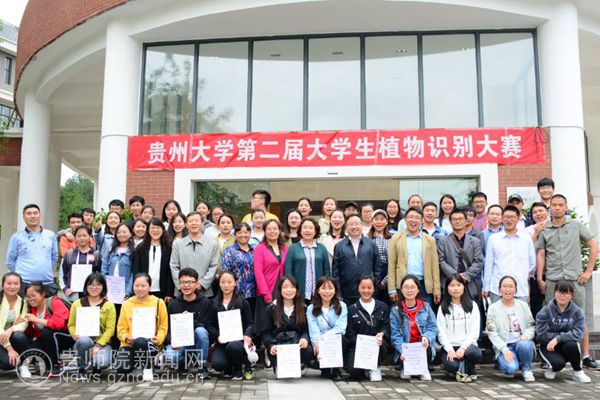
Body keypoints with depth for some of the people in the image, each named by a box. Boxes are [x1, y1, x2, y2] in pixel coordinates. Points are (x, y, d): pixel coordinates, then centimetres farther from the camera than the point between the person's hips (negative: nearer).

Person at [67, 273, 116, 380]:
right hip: (82, 343, 1)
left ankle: (95, 365, 10)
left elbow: (110, 329, -3)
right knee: (84, 340, -36)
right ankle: (81, 370, -9)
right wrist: (75, 334, -14)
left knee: (102, 363, -31)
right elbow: (71, 325, 10)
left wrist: (97, 345, -14)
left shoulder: (109, 306, 5)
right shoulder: (77, 304, 11)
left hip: (102, 343, -1)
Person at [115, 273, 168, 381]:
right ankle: (137, 364, 13)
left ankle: (148, 368, -8)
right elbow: (121, 327, 9)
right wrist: (126, 338, -11)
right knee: (121, 368, -25)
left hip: (150, 343, -2)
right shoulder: (127, 304, 11)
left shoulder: (158, 303, 4)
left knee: (141, 342, -39)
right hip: (129, 344, 2)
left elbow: (163, 327, 3)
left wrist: (158, 339, -16)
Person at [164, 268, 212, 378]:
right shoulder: (173, 304, 5)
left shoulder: (205, 302, -3)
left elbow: (206, 327, -8)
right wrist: (172, 340, -18)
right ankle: (183, 363, 7)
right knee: (169, 357, -31)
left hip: (197, 341, -1)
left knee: (200, 331, -34)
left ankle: (202, 366, -14)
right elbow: (168, 328, 3)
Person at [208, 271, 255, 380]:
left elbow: (250, 323, 4)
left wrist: (247, 335, -18)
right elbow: (211, 325, 7)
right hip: (222, 342, 1)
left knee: (233, 346, -37)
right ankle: (229, 369, 13)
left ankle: (238, 370, -3)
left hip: (238, 339, -1)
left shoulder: (243, 303, 8)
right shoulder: (214, 304, 12)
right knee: (217, 364, -27)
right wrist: (218, 336, -14)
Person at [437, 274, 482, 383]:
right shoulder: (443, 308, 9)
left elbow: (474, 331, 0)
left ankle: (463, 371, -4)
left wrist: (463, 348, -15)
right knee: (451, 365, -33)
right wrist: (450, 350, -16)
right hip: (449, 346, 0)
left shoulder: (472, 305, 9)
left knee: (477, 354, -35)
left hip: (467, 345, 1)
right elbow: (441, 332, 1)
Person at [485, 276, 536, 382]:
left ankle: (526, 369, -5)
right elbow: (492, 333, -3)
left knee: (524, 345, -35)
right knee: (511, 368, -32)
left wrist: (527, 335, -14)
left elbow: (531, 326, 10)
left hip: (522, 342, 3)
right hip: (504, 346, -2)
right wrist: (505, 349, -17)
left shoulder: (523, 305, 11)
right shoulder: (493, 308, 3)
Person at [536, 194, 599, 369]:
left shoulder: (576, 226, 5)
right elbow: (540, 255, 6)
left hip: (575, 278, 0)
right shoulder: (544, 230, 7)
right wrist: (539, 278, 0)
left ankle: (586, 356, 12)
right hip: (552, 280, 0)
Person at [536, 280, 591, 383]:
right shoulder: (546, 311, -8)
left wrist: (558, 338, -27)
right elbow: (541, 334, -16)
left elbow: (578, 334, -17)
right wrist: (565, 335, -16)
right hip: (549, 346, -1)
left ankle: (578, 372, -6)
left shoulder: (578, 312, -4)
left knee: (571, 344, -33)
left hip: (568, 345, 2)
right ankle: (553, 369, 9)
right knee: (558, 363, -31)